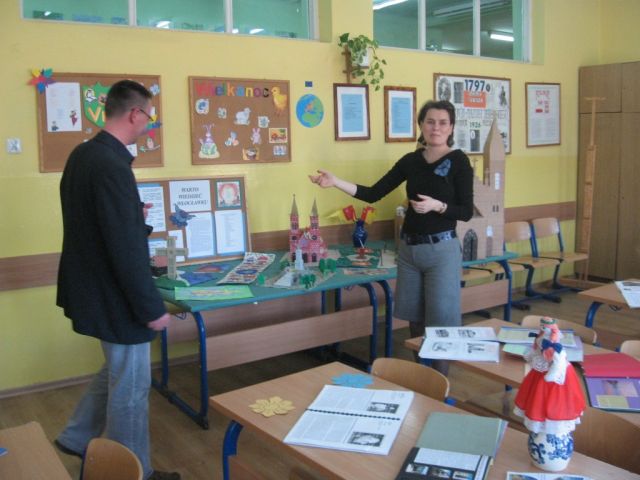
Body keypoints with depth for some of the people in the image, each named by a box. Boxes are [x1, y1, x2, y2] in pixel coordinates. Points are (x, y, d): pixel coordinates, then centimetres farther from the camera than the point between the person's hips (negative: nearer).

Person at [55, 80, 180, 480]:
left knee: (118, 372, 27)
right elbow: (126, 248, -27)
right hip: (116, 297, -10)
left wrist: (133, 215, 23)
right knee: (131, 386, 8)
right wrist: (152, 307, -20)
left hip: (95, 288, 10)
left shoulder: (83, 154, 5)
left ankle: (78, 438, 41)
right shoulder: (112, 165, -26)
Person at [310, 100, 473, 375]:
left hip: (441, 250, -5)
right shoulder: (410, 161, 6)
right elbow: (373, 194, 2)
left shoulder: (458, 161, -7)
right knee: (414, 320, 13)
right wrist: (336, 182, -9)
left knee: (439, 322, -2)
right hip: (409, 248, 5)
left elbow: (466, 212, -8)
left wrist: (437, 206, -24)